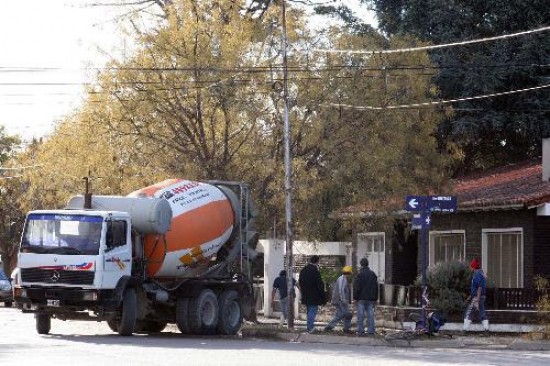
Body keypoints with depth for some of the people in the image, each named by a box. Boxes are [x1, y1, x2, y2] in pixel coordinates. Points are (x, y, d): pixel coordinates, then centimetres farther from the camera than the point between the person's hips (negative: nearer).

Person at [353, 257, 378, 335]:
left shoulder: (359, 274, -9)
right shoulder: (373, 274, 9)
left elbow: (356, 287, -11)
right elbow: (376, 287, 14)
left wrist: (355, 297, -5)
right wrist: (375, 298, 19)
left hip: (361, 298, -4)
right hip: (370, 299, 5)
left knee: (360, 314, -1)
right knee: (370, 314, 6)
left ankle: (360, 330, -2)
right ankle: (371, 331, 4)